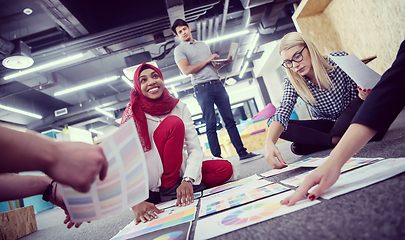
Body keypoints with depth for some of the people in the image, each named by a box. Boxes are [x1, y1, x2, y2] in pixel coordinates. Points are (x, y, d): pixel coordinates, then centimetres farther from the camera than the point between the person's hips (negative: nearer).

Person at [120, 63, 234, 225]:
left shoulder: (179, 107, -4)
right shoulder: (133, 114, -13)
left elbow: (195, 148, -11)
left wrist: (188, 180, -29)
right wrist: (135, 202, -35)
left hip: (179, 171, 4)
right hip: (150, 181, -4)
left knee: (225, 169, -15)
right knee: (174, 123, -25)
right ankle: (168, 190, -16)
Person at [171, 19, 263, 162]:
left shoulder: (204, 45, 24)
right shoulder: (179, 49, 7)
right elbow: (186, 70, -9)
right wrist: (207, 60, -6)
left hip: (217, 84, 5)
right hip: (202, 88, -5)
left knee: (230, 120, 1)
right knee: (211, 125, -6)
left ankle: (243, 153, 5)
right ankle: (217, 158, 0)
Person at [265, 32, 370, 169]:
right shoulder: (292, 83, -15)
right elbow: (282, 113, -30)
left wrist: (365, 94, -32)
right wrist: (269, 142, -49)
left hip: (352, 119, -1)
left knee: (362, 100, -35)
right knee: (273, 125, -20)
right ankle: (336, 139, -21)